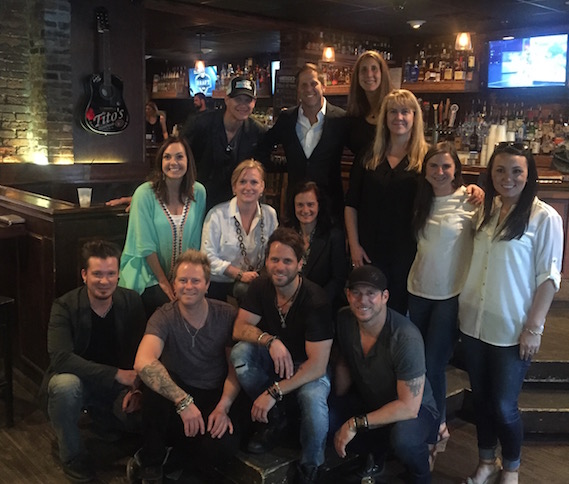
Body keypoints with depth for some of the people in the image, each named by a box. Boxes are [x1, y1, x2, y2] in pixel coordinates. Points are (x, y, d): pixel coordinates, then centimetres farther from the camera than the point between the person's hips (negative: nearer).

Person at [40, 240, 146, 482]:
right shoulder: (64, 306, -17)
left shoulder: (131, 301, -8)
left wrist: (135, 386, -23)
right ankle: (72, 455, -9)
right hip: (76, 380, -2)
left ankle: (107, 418, 14)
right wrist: (117, 374, -34)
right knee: (66, 384, -36)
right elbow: (60, 358, -29)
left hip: (117, 383, 3)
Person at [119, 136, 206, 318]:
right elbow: (146, 246, -10)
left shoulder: (198, 192, 2)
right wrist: (163, 281, -9)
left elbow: (196, 239, 5)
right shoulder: (145, 193, -10)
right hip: (149, 277, -3)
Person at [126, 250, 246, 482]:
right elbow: (143, 363, -33)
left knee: (223, 445, -30)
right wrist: (184, 401, -41)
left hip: (214, 397, 1)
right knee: (154, 377, -34)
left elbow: (236, 368, -3)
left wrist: (223, 407, -19)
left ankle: (171, 444, 4)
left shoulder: (227, 315, -8)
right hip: (178, 393, -1)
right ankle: (150, 459, -11)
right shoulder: (164, 317, -15)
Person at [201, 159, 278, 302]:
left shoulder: (270, 214, 5)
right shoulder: (217, 215, -8)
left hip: (255, 283, 4)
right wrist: (240, 274, -16)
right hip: (219, 285, -4)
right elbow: (209, 257, -10)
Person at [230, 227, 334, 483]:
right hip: (274, 359, 5)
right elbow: (239, 328, -13)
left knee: (313, 399, -36)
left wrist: (273, 392, -31)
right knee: (240, 352, -24)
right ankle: (274, 419, -1)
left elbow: (317, 364, -28)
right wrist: (271, 341, -33)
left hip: (307, 367, -4)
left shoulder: (315, 301, -26)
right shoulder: (260, 287, -11)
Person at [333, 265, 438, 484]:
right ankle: (376, 456, 13)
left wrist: (356, 424, -29)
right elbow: (343, 361, 5)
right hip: (370, 401, 6)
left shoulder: (406, 338, -31)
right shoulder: (344, 319, -13)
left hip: (414, 409, -5)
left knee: (402, 437, -38)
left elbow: (409, 407, -29)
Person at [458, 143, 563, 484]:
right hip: (474, 324, 5)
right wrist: (463, 308, 5)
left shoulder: (544, 217, -10)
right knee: (481, 399, 16)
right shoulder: (486, 210, 5)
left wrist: (534, 328, -12)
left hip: (512, 331, -5)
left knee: (504, 406, 4)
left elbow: (549, 276, -10)